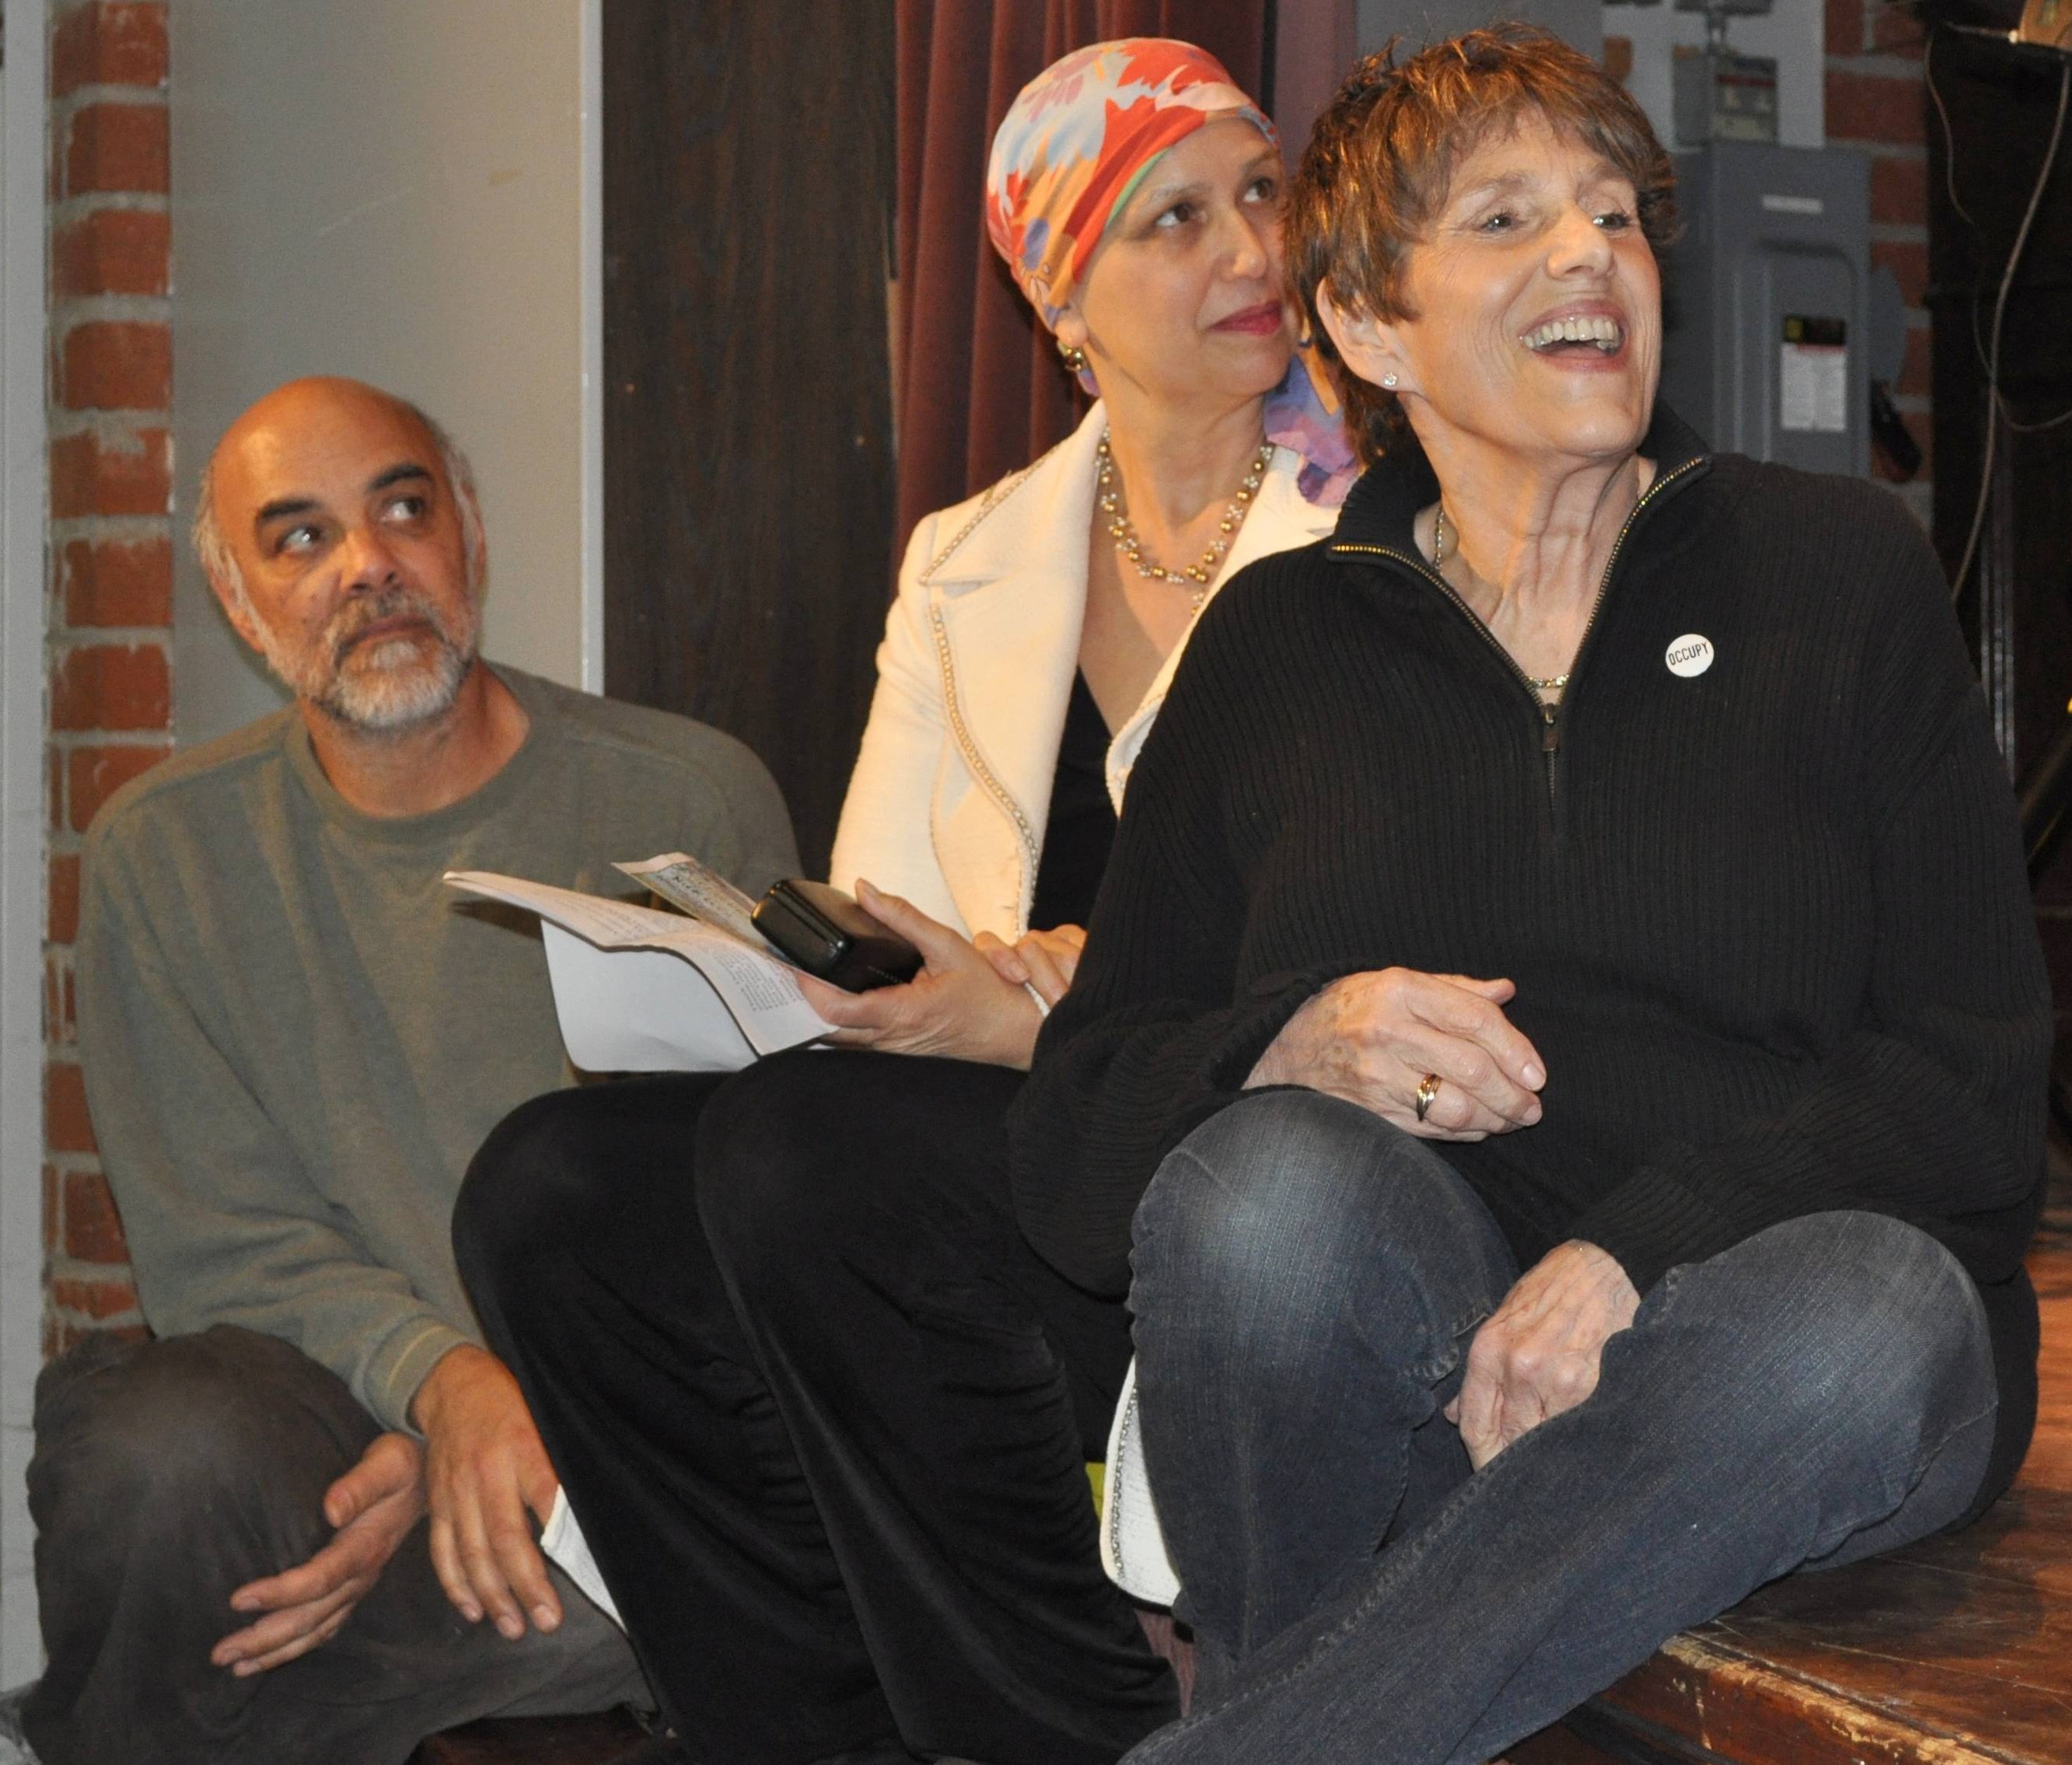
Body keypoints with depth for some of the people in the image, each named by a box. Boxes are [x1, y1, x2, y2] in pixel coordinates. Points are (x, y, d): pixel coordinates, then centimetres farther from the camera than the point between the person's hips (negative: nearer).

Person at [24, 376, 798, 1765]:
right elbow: (222, 1244, 1)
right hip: (331, 1409, 1)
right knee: (169, 1451, -34)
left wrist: (498, 1437, -16)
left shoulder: (696, 800, 2)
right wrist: (444, 1379, -20)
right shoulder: (165, 853, 7)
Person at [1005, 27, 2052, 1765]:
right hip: (1400, 1369, 0)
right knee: (1274, 1176, -32)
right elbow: (1076, 1142, 7)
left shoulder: (1840, 568, 9)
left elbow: (1980, 1073, 0)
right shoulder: (1275, 643, 12)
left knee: (1869, 1311, -34)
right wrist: (1295, 1048, -16)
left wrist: (1638, 1256, -16)